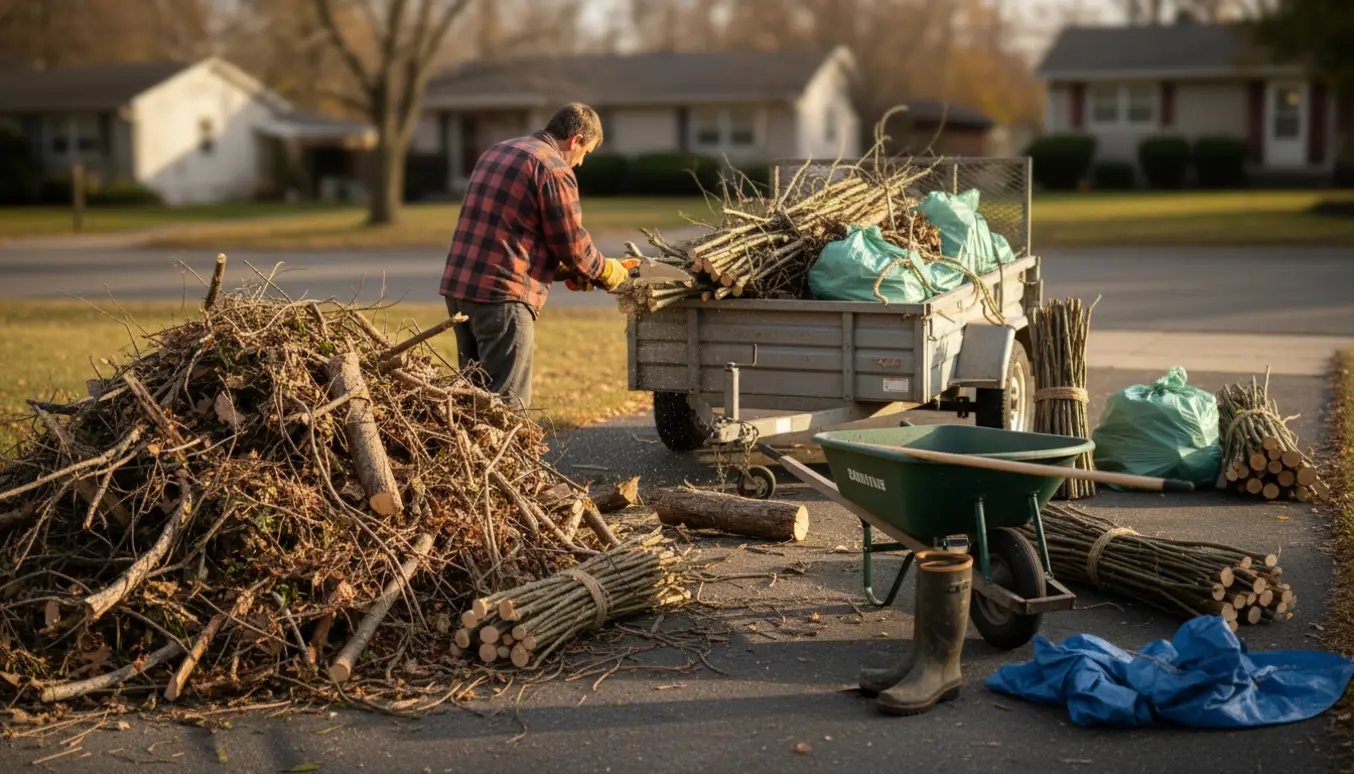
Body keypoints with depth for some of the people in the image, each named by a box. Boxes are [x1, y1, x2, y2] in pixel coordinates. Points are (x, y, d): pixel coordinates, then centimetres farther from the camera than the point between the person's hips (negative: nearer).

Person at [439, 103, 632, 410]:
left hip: (458, 284, 9)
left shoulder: (496, 152, 19)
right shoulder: (555, 169, -9)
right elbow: (572, 244, -5)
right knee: (507, 401, -5)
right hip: (503, 293, -9)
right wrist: (606, 271, 13)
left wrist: (562, 270, 24)